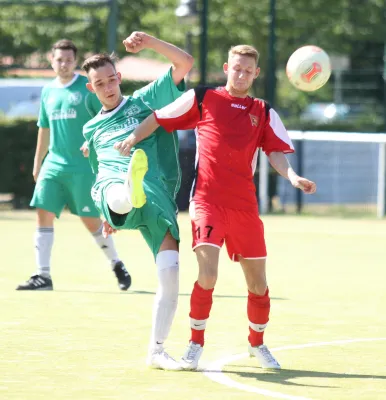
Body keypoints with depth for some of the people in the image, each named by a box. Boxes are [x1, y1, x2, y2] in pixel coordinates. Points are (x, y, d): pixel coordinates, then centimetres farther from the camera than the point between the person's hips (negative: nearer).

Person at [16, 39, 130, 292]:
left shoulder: (88, 88, -5)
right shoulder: (48, 91, 12)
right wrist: (37, 164, 22)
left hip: (83, 167, -5)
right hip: (54, 164, 5)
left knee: (91, 220, -2)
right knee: (44, 214, -6)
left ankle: (117, 264, 20)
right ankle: (43, 276, -3)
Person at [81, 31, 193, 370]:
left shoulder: (146, 100, 18)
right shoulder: (92, 129, 28)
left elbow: (184, 63, 8)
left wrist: (149, 42, -4)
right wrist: (110, 212, 33)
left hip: (159, 196, -1)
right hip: (114, 186, 1)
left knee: (171, 271, -13)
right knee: (120, 197, -41)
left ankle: (157, 350, -2)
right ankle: (129, 196, -82)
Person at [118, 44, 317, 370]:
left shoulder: (264, 113, 12)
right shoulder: (201, 99, 6)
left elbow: (275, 153, 3)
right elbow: (159, 118, 10)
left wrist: (293, 177, -16)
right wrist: (132, 139, -4)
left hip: (245, 206, 3)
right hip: (207, 200, -3)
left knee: (258, 283, 7)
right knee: (207, 275, -19)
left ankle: (258, 345, 30)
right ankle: (196, 344, -1)